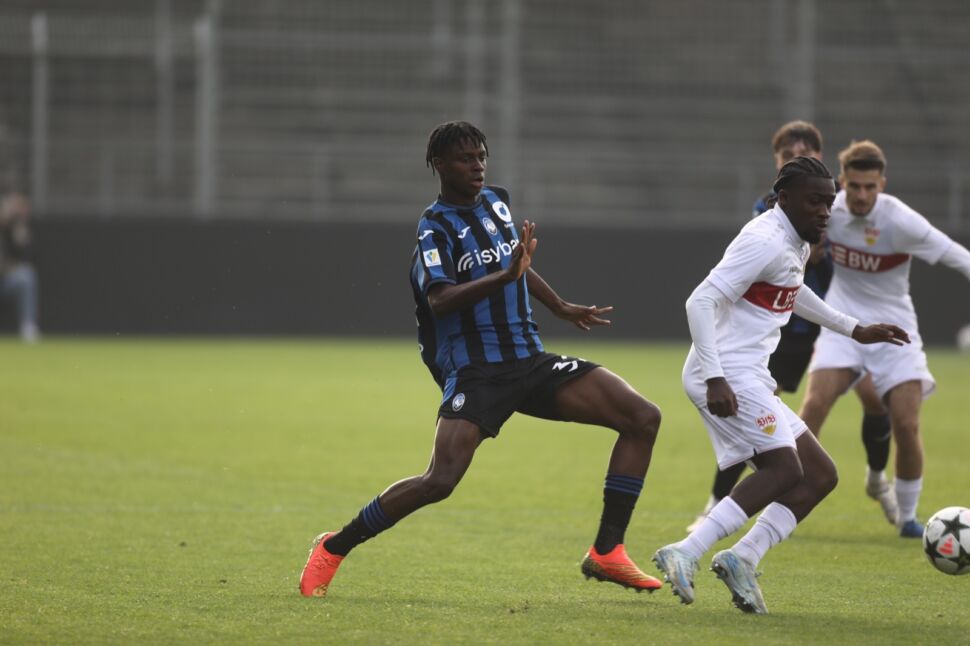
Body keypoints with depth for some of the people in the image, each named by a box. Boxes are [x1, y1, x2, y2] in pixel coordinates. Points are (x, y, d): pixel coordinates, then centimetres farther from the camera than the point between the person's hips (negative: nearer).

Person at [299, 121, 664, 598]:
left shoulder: (496, 202, 13)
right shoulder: (435, 228, -9)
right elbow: (440, 301, -26)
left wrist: (561, 308, 40)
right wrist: (506, 276, -36)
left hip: (529, 361, 7)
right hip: (474, 373, -7)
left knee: (643, 418, -6)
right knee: (440, 480, -23)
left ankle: (606, 553, -4)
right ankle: (333, 548, -1)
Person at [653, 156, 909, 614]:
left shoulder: (796, 243, 16)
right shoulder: (766, 242, -15)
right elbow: (701, 301, -22)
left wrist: (854, 330, 41)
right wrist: (715, 379, -29)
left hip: (749, 378, 10)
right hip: (729, 374, -10)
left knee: (820, 476, 6)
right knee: (784, 469, -22)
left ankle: (742, 559, -8)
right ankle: (685, 554, -28)